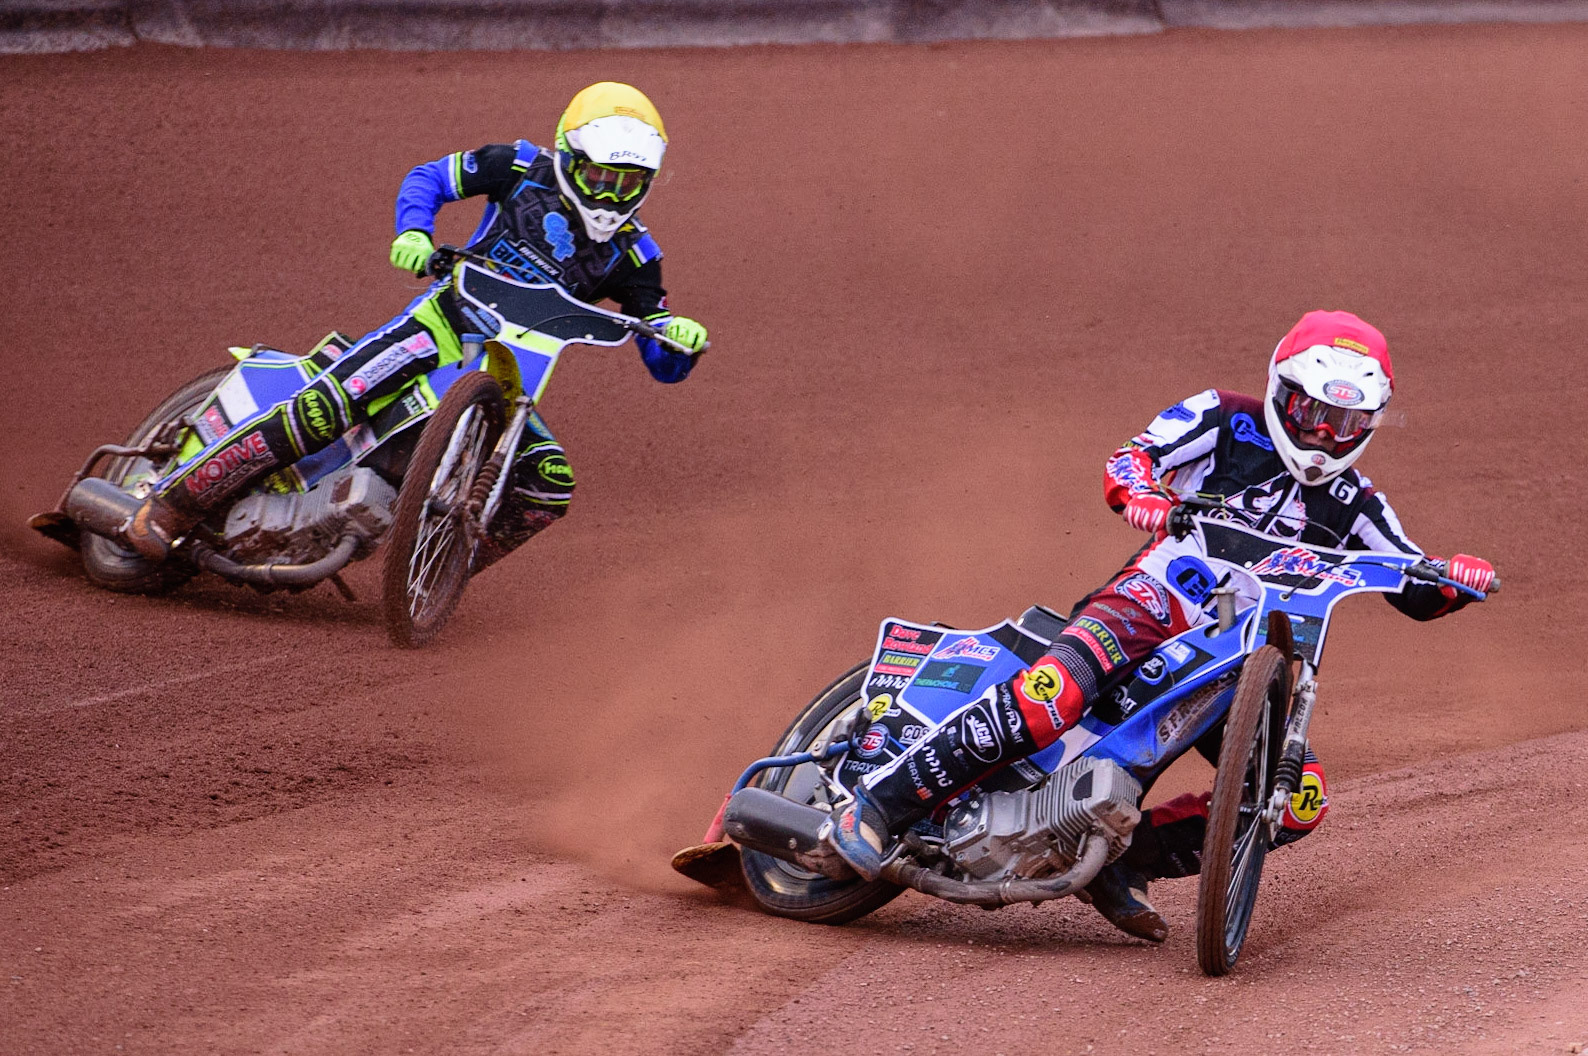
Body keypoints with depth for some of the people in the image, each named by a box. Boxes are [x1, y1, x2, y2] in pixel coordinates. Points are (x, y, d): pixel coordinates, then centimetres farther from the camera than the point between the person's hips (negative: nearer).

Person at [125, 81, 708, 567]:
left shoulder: (631, 255, 5)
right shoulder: (524, 168, 0)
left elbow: (664, 364, 5)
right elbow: (429, 175, 9)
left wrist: (681, 338, -19)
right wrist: (413, 231, -12)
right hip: (446, 323, -4)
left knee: (550, 484, -19)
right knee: (331, 402, -27)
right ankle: (172, 502, -24)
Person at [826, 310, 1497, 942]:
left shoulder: (1351, 506, 15)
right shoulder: (1227, 421, 3)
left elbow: (1416, 592, 14)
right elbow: (1129, 460, -10)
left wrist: (1456, 580, -9)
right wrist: (1140, 491, -34)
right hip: (1153, 601, -5)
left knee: (1303, 799, -15)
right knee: (1059, 690, -36)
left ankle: (1125, 856, -4)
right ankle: (882, 803, -29)